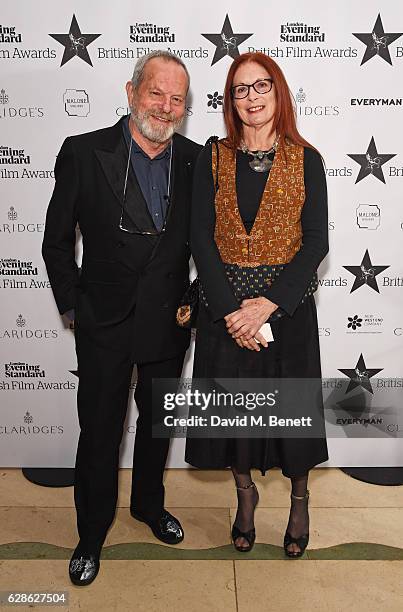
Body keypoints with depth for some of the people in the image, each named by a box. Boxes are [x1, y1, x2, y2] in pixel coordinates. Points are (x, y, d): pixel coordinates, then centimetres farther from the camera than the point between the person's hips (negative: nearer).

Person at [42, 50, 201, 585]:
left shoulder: (196, 160, -2)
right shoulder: (84, 152, -9)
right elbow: (56, 241, -3)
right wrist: (73, 302, -5)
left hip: (169, 321, 3)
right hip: (105, 322, -2)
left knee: (158, 422, 21)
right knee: (100, 431, 10)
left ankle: (148, 504, 47)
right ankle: (92, 533, 34)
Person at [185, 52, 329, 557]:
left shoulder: (305, 160, 0)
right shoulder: (212, 157, 3)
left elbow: (316, 243, -6)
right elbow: (200, 237, -4)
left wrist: (267, 304, -16)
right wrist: (230, 310, -14)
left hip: (287, 303, -1)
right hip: (224, 305, 1)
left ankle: (299, 497, 38)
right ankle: (245, 492, 38)